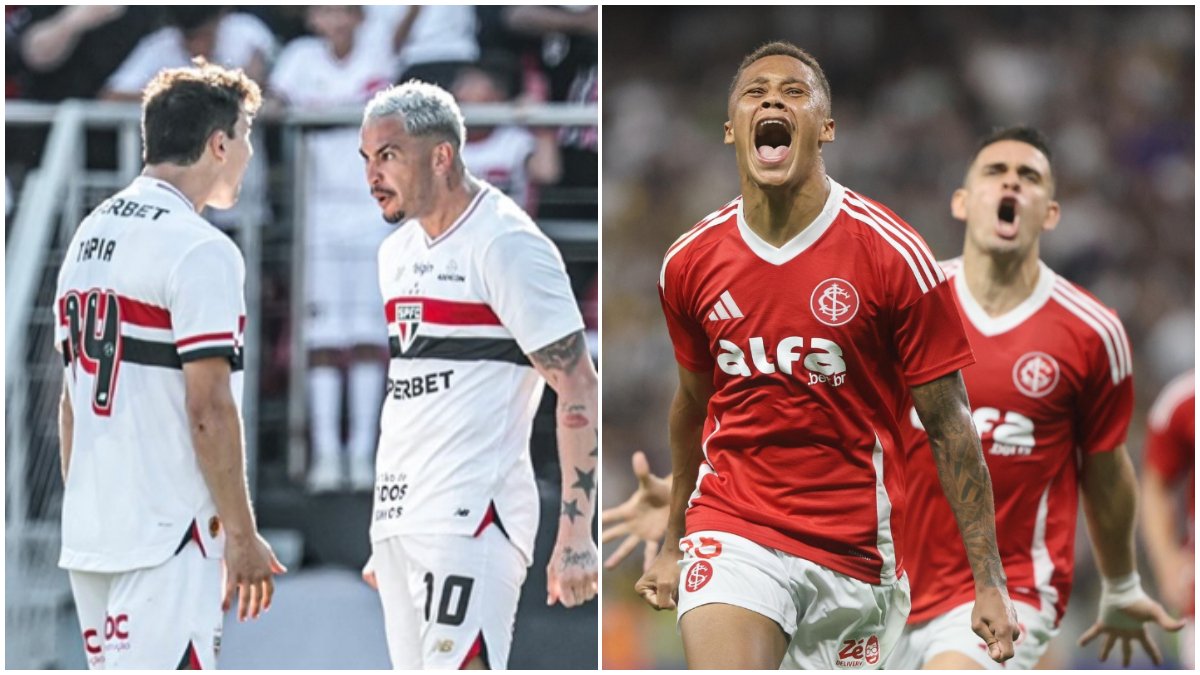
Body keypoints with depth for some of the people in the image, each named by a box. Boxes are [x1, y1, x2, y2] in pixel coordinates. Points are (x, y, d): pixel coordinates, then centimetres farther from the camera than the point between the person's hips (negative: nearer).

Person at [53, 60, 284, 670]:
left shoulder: (88, 236, 15)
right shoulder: (200, 250, -12)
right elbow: (208, 408, -16)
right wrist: (241, 535, -10)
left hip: (87, 534, 9)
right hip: (166, 539, -9)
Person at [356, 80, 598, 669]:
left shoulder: (506, 245, -9)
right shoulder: (397, 252, 17)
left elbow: (578, 387, -12)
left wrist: (575, 534, -18)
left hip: (470, 520, -9)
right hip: (398, 518, 9)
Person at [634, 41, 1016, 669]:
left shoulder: (892, 253, -8)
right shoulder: (688, 262, 2)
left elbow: (947, 423, -5)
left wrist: (989, 580, -8)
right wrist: (673, 545, 26)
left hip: (855, 544, -1)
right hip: (732, 529, 1)